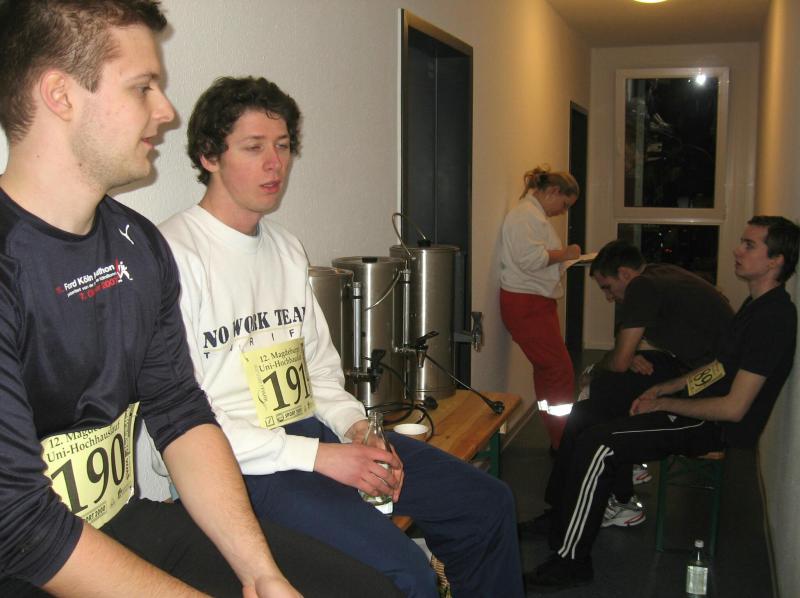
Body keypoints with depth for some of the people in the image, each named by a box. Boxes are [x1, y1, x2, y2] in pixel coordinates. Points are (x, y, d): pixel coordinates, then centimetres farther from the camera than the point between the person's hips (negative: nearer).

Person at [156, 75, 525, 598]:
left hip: (317, 430, 8)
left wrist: (356, 426, 0)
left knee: (489, 503, 7)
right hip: (243, 463, -8)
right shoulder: (176, 255, -13)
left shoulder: (288, 247, 15)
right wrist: (317, 456, -18)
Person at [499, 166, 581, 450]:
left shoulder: (535, 213, 19)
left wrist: (562, 256, 14)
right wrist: (564, 254, -14)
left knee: (547, 370, 14)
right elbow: (530, 258, -26)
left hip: (536, 302, 11)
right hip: (526, 303, -11)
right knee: (560, 370, -10)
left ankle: (558, 440, 23)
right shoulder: (526, 214, -15)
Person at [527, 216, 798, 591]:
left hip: (716, 428, -10)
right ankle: (560, 518, 13)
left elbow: (734, 408, -24)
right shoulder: (758, 304, 10)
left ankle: (571, 561, -9)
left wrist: (665, 404, -13)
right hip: (699, 409, 10)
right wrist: (662, 390, 9)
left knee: (596, 447, -21)